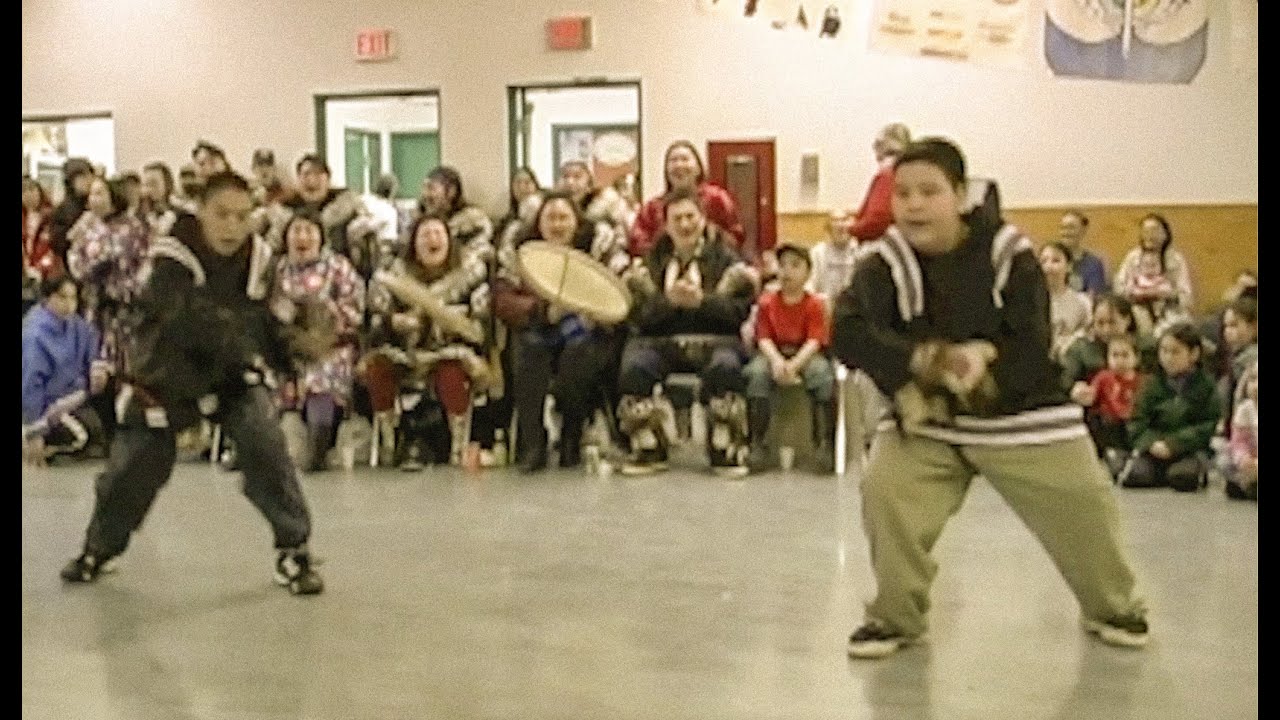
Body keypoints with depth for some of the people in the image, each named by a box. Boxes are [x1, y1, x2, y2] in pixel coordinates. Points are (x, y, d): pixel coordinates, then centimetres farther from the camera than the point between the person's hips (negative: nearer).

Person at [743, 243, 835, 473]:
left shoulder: (815, 304, -2)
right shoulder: (767, 302, 3)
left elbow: (814, 341, -11)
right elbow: (764, 338, -4)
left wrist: (794, 364, -28)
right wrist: (777, 361, -24)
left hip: (806, 355, -1)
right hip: (774, 354, 1)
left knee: (823, 374, -34)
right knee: (756, 372, -31)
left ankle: (825, 444, -29)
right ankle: (757, 444, -28)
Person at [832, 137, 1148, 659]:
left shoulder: (1008, 254, -14)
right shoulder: (885, 263, -11)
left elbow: (1032, 344, -17)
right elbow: (849, 335, -23)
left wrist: (985, 359, -36)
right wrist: (922, 359, -33)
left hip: (1019, 410, -1)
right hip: (924, 416, 1)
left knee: (1079, 506, 1)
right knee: (884, 490, -20)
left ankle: (1113, 607, 32)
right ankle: (896, 616, 3)